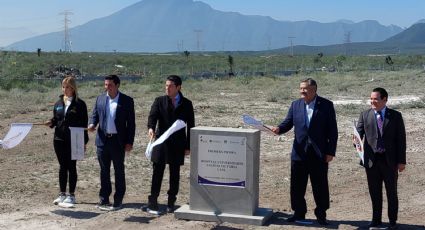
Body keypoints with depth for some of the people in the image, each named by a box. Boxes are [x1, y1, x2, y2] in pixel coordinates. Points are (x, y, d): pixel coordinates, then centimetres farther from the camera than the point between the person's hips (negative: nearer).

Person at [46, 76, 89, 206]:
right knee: (62, 166, 10)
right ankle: (62, 194, 19)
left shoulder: (79, 104, -4)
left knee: (71, 167, 2)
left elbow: (84, 123, -5)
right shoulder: (58, 103, 9)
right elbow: (55, 119, 17)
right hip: (59, 139, 4)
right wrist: (51, 123, -6)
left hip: (73, 140, -4)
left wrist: (84, 141, -8)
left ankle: (71, 195, 11)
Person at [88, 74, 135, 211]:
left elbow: (131, 123, -3)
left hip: (118, 141, -3)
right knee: (104, 170, 10)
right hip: (103, 140, 4)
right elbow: (95, 115, 14)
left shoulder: (127, 101, -3)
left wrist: (129, 142, -7)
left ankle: (118, 200, 13)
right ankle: (104, 199, 18)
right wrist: (92, 124, -10)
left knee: (119, 171, 5)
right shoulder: (100, 99, 8)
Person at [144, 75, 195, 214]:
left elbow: (190, 126, 5)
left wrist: (188, 146, 1)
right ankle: (152, 203, 3)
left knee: (175, 174, 7)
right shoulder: (159, 101, 5)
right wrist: (151, 128, -33)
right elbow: (152, 116, -10)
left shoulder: (186, 104, 4)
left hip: (178, 145, 0)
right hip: (161, 142, 0)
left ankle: (171, 203, 17)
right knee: (157, 173, -1)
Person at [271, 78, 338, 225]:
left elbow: (332, 130, -3)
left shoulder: (326, 105, -3)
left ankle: (321, 215, 18)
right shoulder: (295, 105, 8)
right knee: (297, 186, 8)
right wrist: (279, 129, -16)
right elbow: (288, 122, 8)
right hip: (299, 152, 3)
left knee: (320, 186, 4)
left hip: (319, 153, -3)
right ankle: (299, 213, 21)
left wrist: (331, 152, -8)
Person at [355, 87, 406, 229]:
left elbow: (401, 139, 0)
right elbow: (358, 133, -3)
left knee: (392, 192, 9)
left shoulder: (395, 116, 1)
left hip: (390, 160, -1)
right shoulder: (365, 115, 4)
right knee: (375, 192, 9)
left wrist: (401, 161, -4)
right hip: (372, 159, 1)